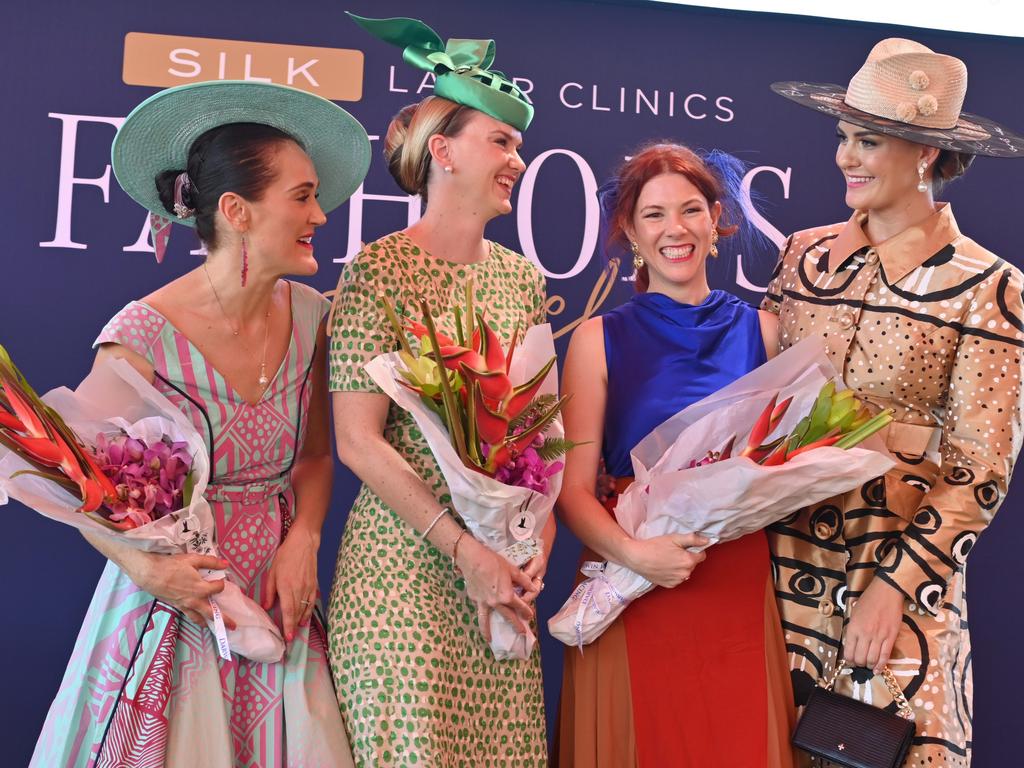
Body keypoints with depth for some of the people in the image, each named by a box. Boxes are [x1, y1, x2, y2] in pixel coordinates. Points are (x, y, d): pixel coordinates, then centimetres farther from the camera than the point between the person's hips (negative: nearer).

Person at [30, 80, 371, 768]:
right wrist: (146, 567, -24)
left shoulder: (308, 316, -4)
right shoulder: (143, 337, -19)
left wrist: (302, 542, -9)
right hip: (174, 603, -4)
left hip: (280, 601, 5)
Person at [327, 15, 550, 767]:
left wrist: (535, 547, 0)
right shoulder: (380, 272, -9)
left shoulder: (522, 276, 8)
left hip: (502, 568, 5)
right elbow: (359, 441, -13)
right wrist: (465, 552, -14)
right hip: (405, 560, -5)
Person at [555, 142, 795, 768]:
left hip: (739, 585, 2)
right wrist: (633, 553, -22)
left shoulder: (760, 331, 5)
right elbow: (573, 488, -6)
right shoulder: (601, 339, -1)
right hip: (631, 588, -2)